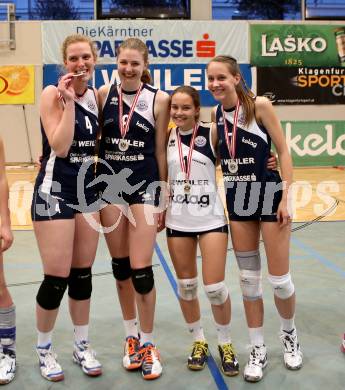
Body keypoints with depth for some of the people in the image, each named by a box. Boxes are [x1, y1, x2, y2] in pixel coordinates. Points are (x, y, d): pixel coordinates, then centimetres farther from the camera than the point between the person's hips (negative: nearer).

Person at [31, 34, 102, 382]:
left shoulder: (96, 95, 7)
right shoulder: (52, 93, -11)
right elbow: (59, 146, -21)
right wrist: (68, 102, -23)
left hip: (88, 191, 6)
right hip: (54, 193, -6)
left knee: (83, 274, 11)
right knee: (57, 277, -3)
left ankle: (81, 346, 26)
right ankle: (43, 349, 18)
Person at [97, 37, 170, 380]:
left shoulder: (158, 99, -4)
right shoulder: (104, 94, 1)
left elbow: (161, 151, -1)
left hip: (144, 187, -2)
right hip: (109, 185, 3)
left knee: (141, 270, -4)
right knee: (120, 267, 11)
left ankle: (147, 343, 16)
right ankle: (131, 336, 29)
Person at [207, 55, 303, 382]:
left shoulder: (259, 105, -12)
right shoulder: (216, 114, 2)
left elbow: (283, 151, -10)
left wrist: (286, 197, -15)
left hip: (269, 196, -4)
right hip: (237, 201, 5)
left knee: (279, 279, 3)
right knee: (248, 279, 9)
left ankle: (289, 334, 32)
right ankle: (258, 349, 23)